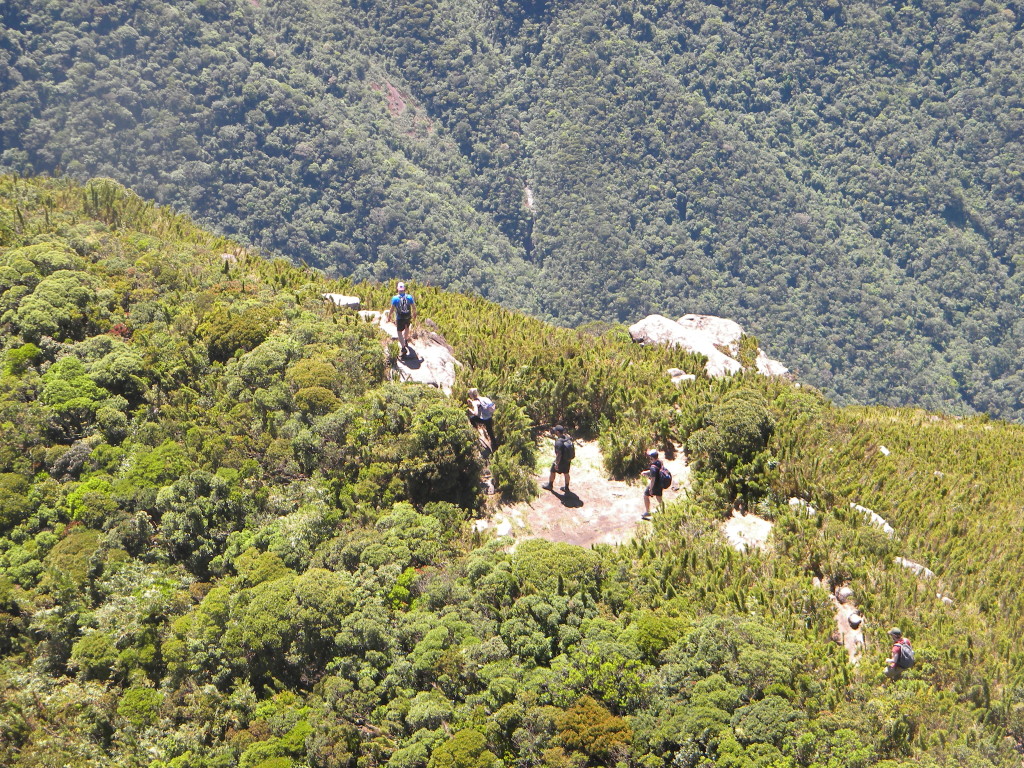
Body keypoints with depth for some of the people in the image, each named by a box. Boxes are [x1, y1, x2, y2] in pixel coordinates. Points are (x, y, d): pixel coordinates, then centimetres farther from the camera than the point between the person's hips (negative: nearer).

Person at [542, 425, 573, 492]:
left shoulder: (558, 442, -33)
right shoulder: (568, 438, -11)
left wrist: (556, 464, -18)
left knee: (553, 471, 18)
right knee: (566, 473, 22)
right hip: (568, 460, 6)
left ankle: (550, 485, 37)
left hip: (561, 461, -6)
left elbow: (559, 454, -29)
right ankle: (566, 488, 38)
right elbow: (572, 448, 3)